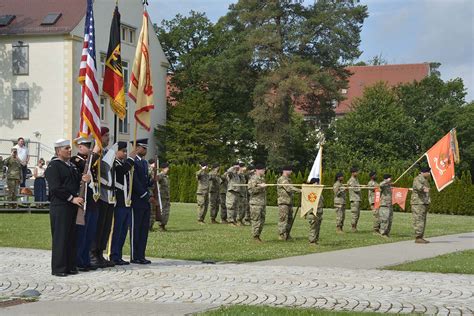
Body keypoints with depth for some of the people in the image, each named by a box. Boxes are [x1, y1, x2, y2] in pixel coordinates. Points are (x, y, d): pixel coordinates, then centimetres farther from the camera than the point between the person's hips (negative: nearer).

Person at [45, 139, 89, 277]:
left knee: (71, 236, 9)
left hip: (72, 206, 8)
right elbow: (56, 188, -15)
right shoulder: (53, 166, -8)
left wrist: (83, 179, 1)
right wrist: (72, 198, -17)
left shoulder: (71, 165, 18)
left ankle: (70, 266, 16)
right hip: (60, 206, -8)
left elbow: (75, 182, 24)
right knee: (60, 237, -5)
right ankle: (58, 268, 0)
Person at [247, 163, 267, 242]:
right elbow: (251, 190, -21)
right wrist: (260, 187, -24)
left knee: (262, 220, 10)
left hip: (263, 203, 9)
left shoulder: (262, 178, 17)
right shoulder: (253, 179, -11)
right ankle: (255, 236, 0)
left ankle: (258, 235, 18)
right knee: (256, 220, -6)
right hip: (256, 203, -9)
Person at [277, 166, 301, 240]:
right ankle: (281, 235, -5)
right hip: (283, 202, -10)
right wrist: (299, 190, -32)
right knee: (283, 219, -8)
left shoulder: (288, 179, 21)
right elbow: (289, 188, -25)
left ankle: (287, 234, 17)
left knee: (289, 219, 10)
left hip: (289, 202, 10)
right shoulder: (282, 180, -12)